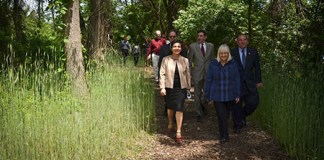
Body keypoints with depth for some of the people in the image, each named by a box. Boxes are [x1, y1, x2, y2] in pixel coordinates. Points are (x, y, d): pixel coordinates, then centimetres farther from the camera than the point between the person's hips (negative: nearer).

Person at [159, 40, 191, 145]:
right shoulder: (166, 60, -2)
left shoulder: (185, 60, 3)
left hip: (181, 88, 0)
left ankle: (178, 133, -6)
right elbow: (162, 74, -3)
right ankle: (170, 124, 43)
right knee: (170, 107, 16)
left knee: (179, 109, -7)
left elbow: (187, 74, 9)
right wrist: (162, 87, -8)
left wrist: (189, 88, 9)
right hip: (169, 87, 0)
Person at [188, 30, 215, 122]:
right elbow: (189, 60, 2)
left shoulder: (210, 46, 6)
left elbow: (213, 59, 11)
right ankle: (199, 114, 18)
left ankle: (202, 104, 32)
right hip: (197, 73, -1)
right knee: (197, 94, 5)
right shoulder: (193, 46, -1)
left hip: (208, 73, 2)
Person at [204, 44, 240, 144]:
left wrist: (237, 94, 1)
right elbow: (208, 80, 0)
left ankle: (223, 135, 35)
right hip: (217, 96, -2)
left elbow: (237, 80, 3)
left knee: (226, 116, 14)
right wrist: (207, 95, 1)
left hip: (230, 96, 2)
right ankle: (224, 136, 6)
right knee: (222, 116, -6)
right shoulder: (213, 64, -4)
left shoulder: (233, 64, -1)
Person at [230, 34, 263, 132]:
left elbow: (257, 67, 9)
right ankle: (237, 126, 18)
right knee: (237, 105, 3)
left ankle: (243, 115, 22)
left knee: (253, 102, -7)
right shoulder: (232, 53, 0)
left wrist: (258, 81, 4)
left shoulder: (253, 52, 6)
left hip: (249, 83, 2)